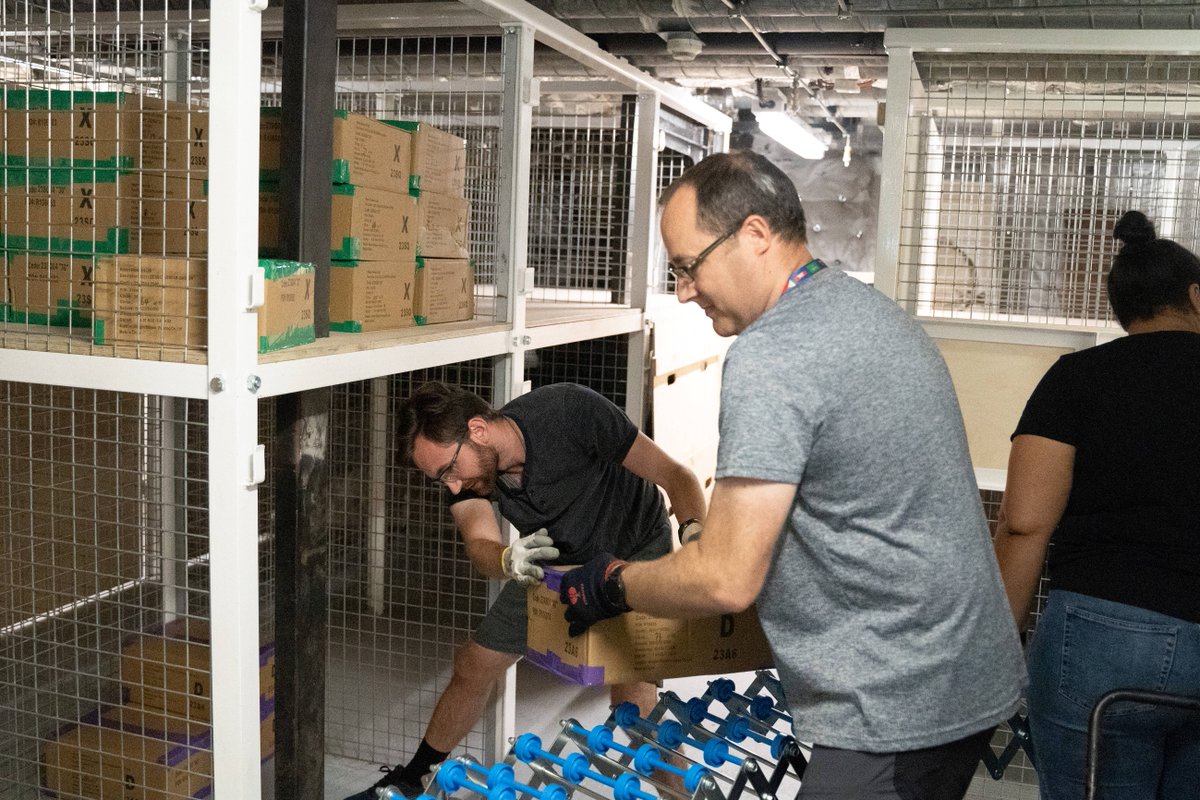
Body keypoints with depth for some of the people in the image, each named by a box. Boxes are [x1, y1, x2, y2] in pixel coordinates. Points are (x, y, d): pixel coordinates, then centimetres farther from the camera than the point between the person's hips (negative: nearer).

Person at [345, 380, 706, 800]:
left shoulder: (569, 410, -33)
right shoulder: (462, 468, -18)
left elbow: (674, 474, -29)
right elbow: (479, 544, -32)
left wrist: (694, 530, -48)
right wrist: (507, 560, -55)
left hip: (634, 550, -4)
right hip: (553, 563, 5)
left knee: (633, 690, -22)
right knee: (473, 666, 8)